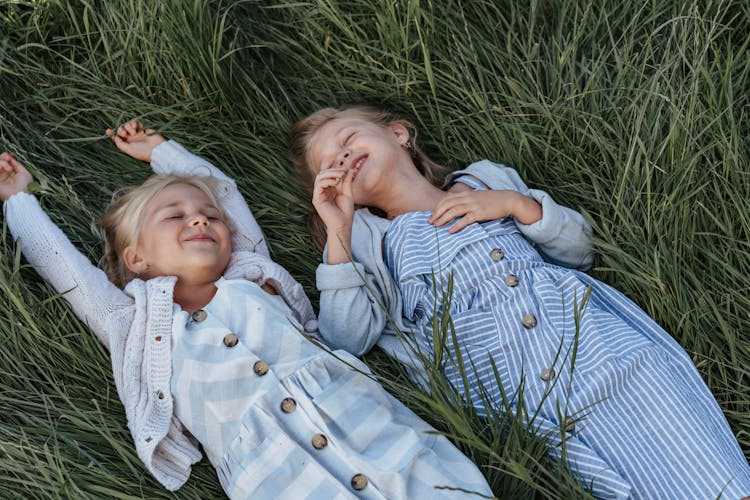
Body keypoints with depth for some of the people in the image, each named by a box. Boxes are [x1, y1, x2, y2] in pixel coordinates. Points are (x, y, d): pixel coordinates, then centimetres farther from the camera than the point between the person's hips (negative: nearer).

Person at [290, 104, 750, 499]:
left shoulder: (486, 181, 24)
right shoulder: (368, 237, 19)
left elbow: (580, 250, 20)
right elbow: (347, 339, 3)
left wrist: (516, 203, 5)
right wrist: (337, 232, -2)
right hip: (507, 385, -2)